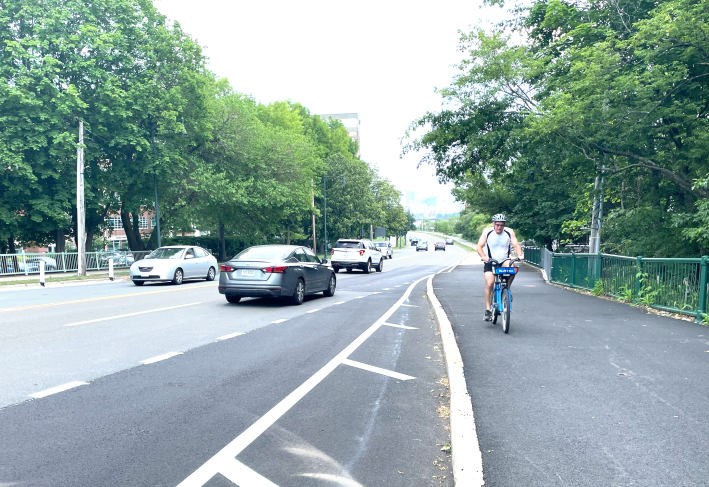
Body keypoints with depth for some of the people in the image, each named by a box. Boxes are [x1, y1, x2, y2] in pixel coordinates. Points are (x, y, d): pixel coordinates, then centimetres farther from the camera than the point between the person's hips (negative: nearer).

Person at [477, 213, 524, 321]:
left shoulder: (509, 232, -4)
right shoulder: (487, 232, -8)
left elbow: (516, 245, -11)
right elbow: (479, 247, -14)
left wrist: (520, 255, -32)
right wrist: (483, 257, -34)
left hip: (504, 261, 1)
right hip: (490, 262, -1)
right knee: (489, 283, -20)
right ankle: (488, 310, -10)